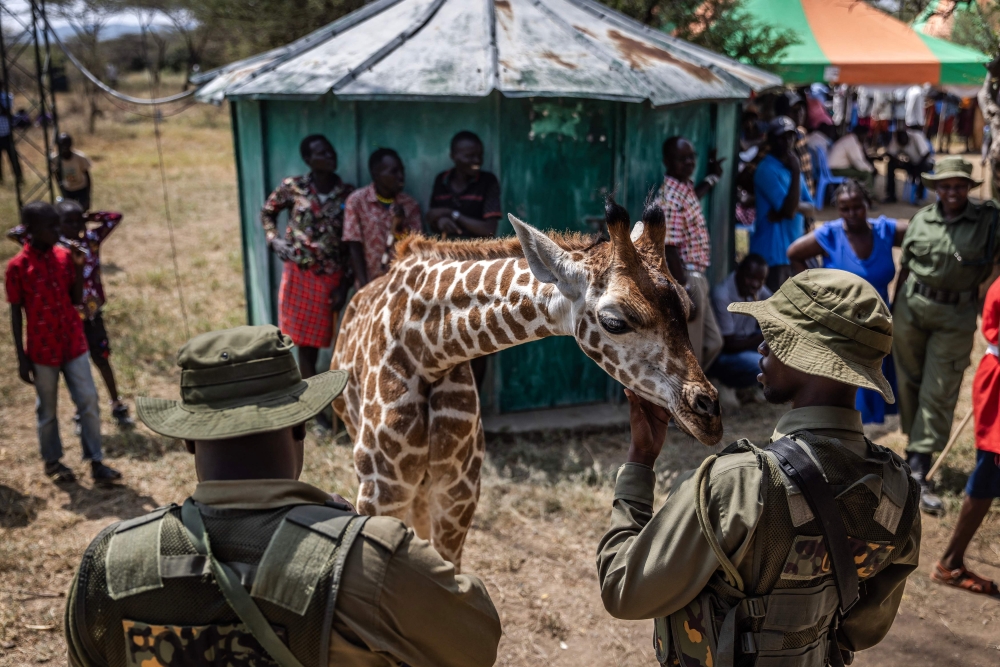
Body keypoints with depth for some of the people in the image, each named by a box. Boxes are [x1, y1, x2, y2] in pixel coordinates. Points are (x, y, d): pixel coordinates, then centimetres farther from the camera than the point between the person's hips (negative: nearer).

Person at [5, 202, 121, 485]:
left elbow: (77, 300, 4)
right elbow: (16, 314, -6)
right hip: (42, 351, -3)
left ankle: (96, 462, 11)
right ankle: (52, 461, 29)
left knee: (89, 402, 2)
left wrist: (79, 268, -10)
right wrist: (21, 358, -7)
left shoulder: (64, 256, 1)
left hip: (74, 345, 3)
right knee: (47, 409, 12)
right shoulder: (17, 266, -11)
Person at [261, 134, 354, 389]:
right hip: (299, 273, 0)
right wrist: (274, 239, -3)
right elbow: (267, 213, 15)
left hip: (331, 277, 0)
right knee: (303, 339, 5)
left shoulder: (348, 193, -2)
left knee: (316, 338, 5)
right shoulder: (293, 186, -3)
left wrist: (345, 284, -2)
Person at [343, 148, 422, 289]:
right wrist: (364, 285, -12)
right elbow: (355, 248, -6)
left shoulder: (410, 204, 2)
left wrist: (399, 226, -15)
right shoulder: (357, 200, -5)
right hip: (371, 283, -2)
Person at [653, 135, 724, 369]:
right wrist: (684, 295, -23)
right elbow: (670, 250, -23)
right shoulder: (669, 198, -20)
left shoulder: (686, 189, 9)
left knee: (712, 343, 18)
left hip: (696, 279, 10)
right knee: (687, 356, -1)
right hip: (683, 281, -10)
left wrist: (712, 178, 32)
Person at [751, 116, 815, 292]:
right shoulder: (767, 169, -12)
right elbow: (788, 208, -19)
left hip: (794, 249, 9)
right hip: (774, 251, -9)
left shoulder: (791, 167, 15)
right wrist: (796, 173, -21)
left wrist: (795, 207, -11)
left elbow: (810, 206, 11)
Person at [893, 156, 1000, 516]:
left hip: (956, 317, -2)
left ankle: (918, 471, 2)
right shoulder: (921, 220, 3)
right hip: (911, 308, 2)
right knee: (909, 383, 10)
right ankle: (915, 448, 28)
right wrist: (893, 312, 9)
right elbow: (904, 268, 9)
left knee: (938, 394, -2)